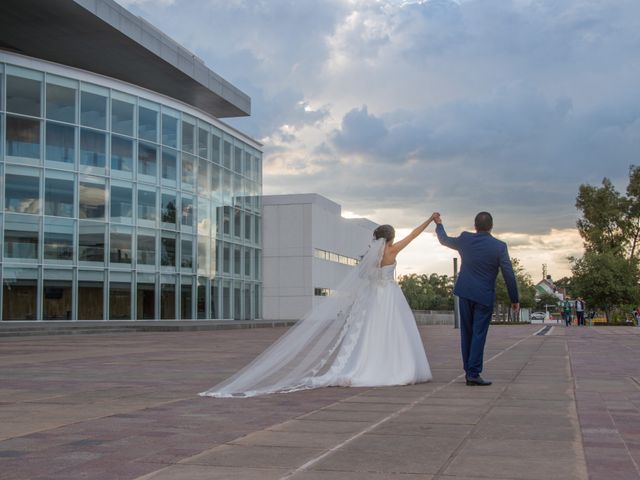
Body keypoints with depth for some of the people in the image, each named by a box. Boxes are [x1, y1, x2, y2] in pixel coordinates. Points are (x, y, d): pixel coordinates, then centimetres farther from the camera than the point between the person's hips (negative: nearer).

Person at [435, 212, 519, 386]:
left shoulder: (465, 239, -3)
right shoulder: (499, 246, -11)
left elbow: (444, 240, 16)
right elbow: (509, 275, -9)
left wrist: (438, 224, 36)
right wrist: (514, 299, 0)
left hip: (465, 293, 3)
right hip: (484, 296, -3)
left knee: (466, 332, 13)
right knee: (479, 334, -2)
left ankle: (468, 370, 18)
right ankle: (473, 374, -6)